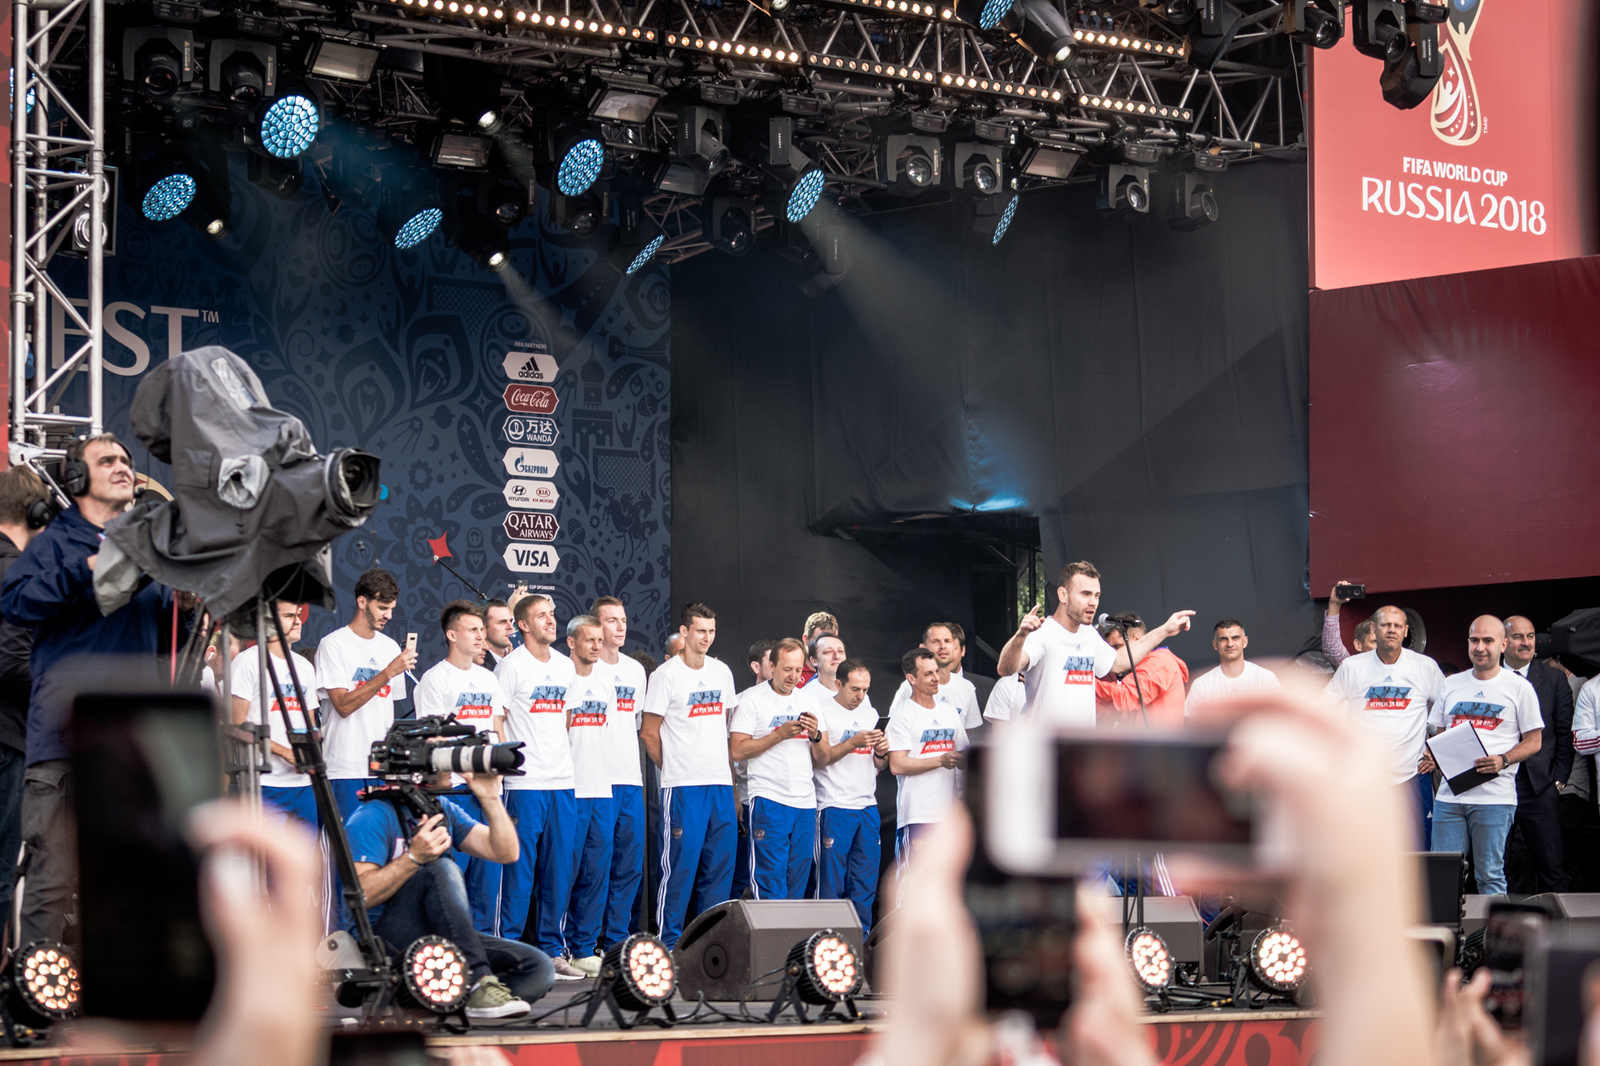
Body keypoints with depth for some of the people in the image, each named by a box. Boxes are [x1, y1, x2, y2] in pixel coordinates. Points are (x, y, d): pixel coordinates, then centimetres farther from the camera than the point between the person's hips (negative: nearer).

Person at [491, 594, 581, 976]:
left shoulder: (566, 666, 14)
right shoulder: (512, 665, -4)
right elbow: (495, 721, -5)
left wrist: (567, 763, 15)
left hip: (563, 782, 6)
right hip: (525, 783, -6)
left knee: (559, 871, 7)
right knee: (520, 869, -6)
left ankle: (550, 950, 14)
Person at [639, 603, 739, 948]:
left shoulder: (722, 672, 13)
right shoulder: (667, 674, -5)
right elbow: (649, 732, -2)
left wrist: (729, 769, 15)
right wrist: (672, 768, 3)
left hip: (721, 782, 6)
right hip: (683, 786, -6)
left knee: (720, 862, 6)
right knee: (681, 864, -6)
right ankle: (669, 941, 1)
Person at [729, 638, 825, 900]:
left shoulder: (809, 702, 16)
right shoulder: (753, 698, 1)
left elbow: (820, 761, 16)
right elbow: (737, 751, -8)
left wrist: (815, 736, -4)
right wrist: (779, 734, -13)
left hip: (805, 802, 5)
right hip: (769, 800, -5)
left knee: (797, 886, 4)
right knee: (771, 885, -10)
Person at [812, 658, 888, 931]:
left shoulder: (870, 714, 16)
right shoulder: (823, 709, -2)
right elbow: (820, 758, -10)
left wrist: (881, 753, -3)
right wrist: (854, 742, -20)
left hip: (868, 806, 6)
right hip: (834, 806, -6)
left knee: (865, 881, 4)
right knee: (831, 883, -4)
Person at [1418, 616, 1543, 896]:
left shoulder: (1519, 687, 3)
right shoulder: (1451, 684, 16)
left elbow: (1533, 741, 4)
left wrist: (1503, 761, -13)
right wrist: (1432, 756, 0)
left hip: (1495, 798, -4)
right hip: (1450, 793, 4)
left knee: (1490, 876, -4)